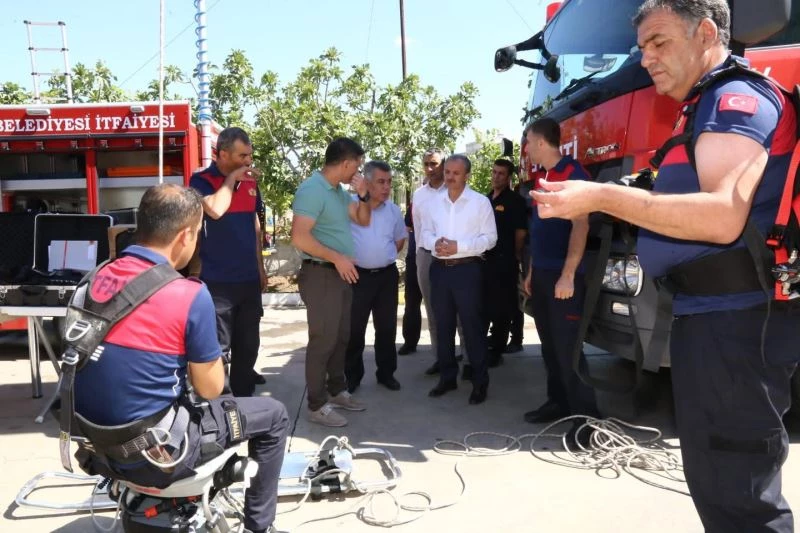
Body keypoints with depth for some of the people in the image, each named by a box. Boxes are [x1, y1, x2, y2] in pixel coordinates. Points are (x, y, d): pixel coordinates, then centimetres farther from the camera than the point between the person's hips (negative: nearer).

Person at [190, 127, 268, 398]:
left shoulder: (250, 182, 10)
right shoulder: (202, 181, -7)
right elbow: (215, 210, -29)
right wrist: (231, 179, -15)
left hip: (249, 279, 6)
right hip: (217, 281, -6)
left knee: (248, 345, 15)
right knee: (216, 347, 1)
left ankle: (244, 398, 29)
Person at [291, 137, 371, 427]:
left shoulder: (340, 191, 12)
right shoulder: (312, 190, -17)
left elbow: (363, 220, 18)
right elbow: (299, 237, -25)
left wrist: (362, 195, 1)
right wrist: (337, 257, -20)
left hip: (342, 273, 9)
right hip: (321, 274, -9)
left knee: (341, 337, 16)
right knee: (323, 339, -3)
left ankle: (337, 390, 30)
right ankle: (317, 405, 7)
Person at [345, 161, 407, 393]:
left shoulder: (394, 210, 6)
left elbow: (400, 240, 20)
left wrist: (383, 258, 12)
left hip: (387, 275, 4)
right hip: (358, 275, -3)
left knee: (387, 327, 11)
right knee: (354, 329, 4)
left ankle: (386, 373, 25)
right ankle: (352, 376, 19)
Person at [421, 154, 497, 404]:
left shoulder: (481, 201, -3)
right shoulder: (434, 202, 12)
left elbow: (490, 238, -8)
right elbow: (425, 232, 12)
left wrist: (458, 246, -18)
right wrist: (435, 243, -11)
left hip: (467, 269, -5)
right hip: (439, 268, 5)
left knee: (472, 326, 0)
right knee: (443, 326, 12)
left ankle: (480, 382, 11)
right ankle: (447, 377, 25)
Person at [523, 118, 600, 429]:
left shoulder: (573, 174, -10)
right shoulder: (545, 179, 16)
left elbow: (580, 225, -19)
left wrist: (568, 274, -24)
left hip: (562, 276, -9)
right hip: (542, 275, 9)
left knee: (568, 348, -7)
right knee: (550, 345, 14)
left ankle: (585, 416, 1)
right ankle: (558, 403, 25)